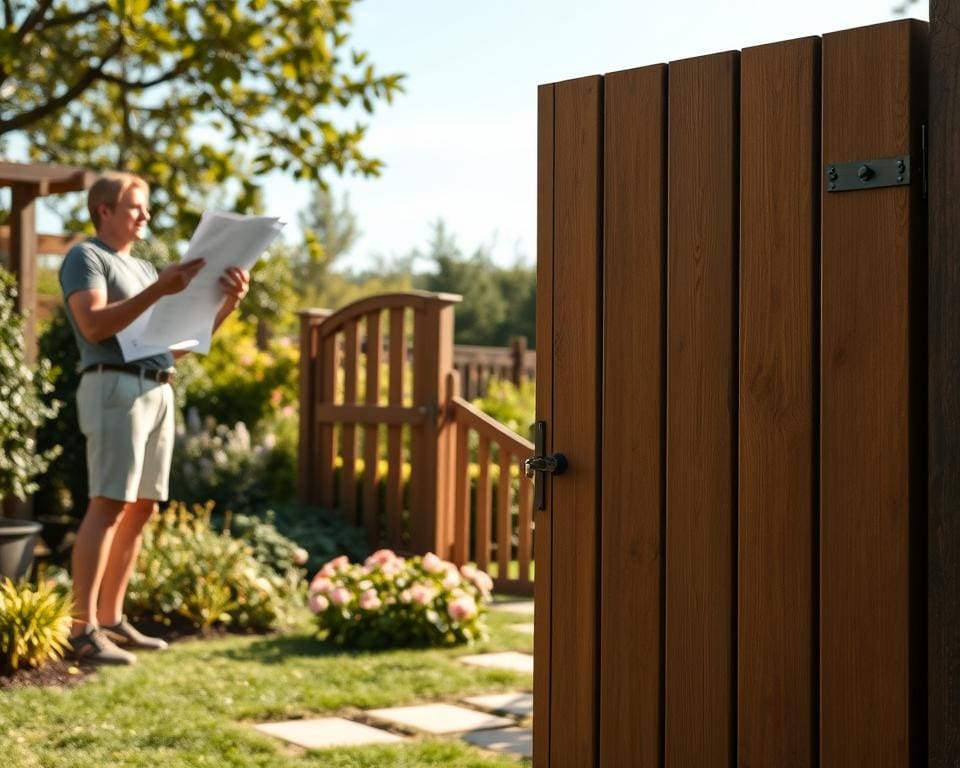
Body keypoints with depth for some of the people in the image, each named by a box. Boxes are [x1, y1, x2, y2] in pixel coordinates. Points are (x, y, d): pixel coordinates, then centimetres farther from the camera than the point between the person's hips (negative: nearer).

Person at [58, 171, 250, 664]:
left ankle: (111, 620, 10)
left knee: (141, 509, 5)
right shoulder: (85, 257, 2)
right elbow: (94, 325, -15)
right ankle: (82, 629, -14)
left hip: (159, 392, 8)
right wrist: (157, 291, -22)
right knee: (108, 506, -14)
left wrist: (227, 304, 6)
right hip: (115, 387, -8)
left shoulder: (144, 268, 26)